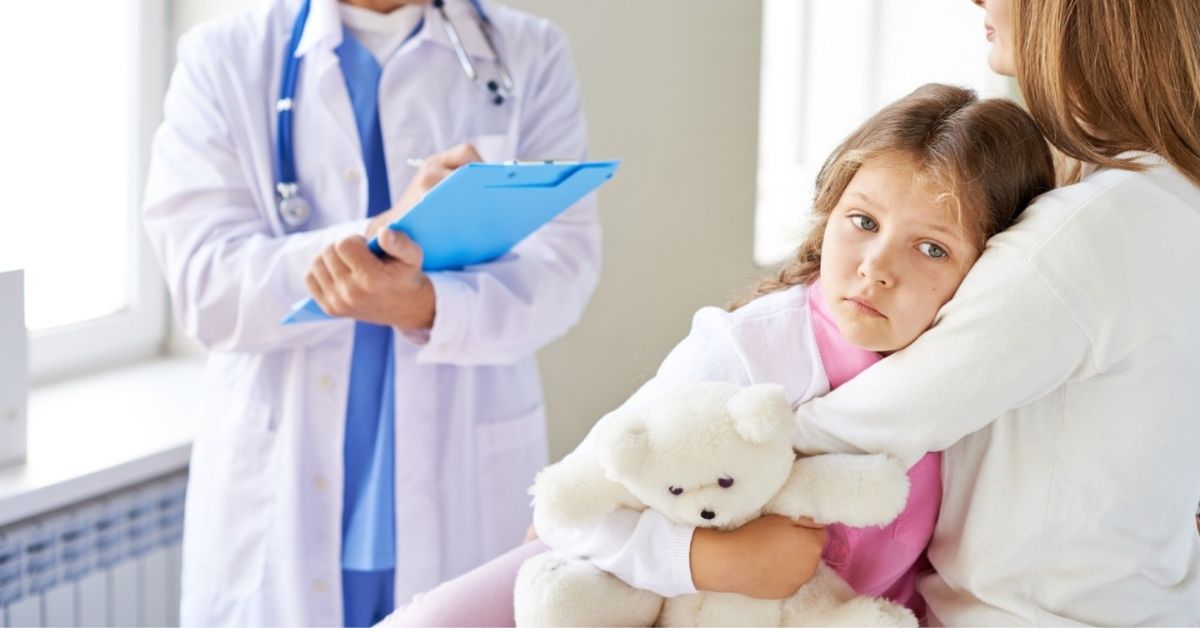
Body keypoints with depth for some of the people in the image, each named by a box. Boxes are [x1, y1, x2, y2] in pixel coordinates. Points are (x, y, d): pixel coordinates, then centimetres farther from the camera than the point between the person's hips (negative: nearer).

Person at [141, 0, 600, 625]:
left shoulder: (530, 55, 1)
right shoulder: (222, 57, -1)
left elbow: (560, 268, -10)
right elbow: (206, 287, -11)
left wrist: (425, 306, -30)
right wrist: (390, 227, -26)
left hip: (470, 495, 1)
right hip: (274, 501, 0)